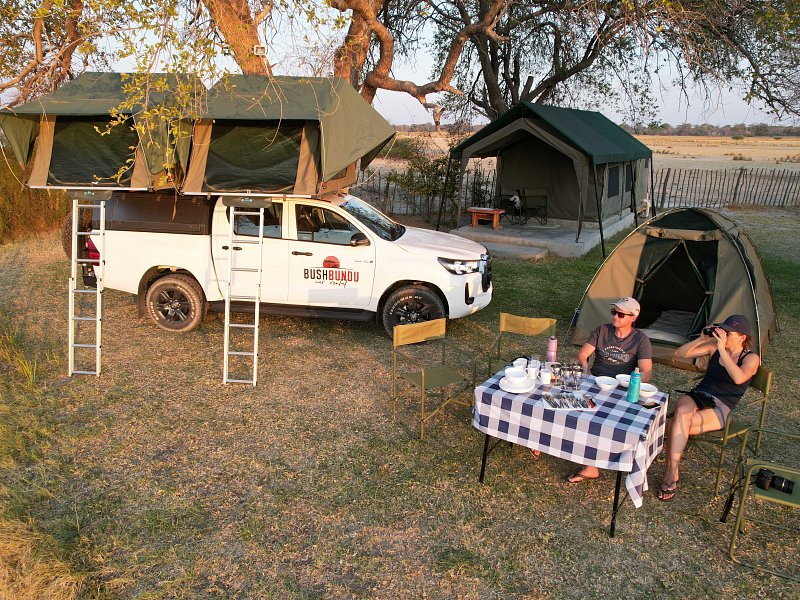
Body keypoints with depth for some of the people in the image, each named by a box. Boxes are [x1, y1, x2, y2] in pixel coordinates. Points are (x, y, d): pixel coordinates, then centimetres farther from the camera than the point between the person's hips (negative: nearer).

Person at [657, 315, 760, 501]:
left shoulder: (751, 358, -3)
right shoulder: (714, 346, 7)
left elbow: (739, 378, -26)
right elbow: (680, 354, 6)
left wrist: (722, 349, -26)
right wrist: (701, 339, -7)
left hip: (720, 410, -3)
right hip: (697, 397, 3)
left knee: (676, 426, -31)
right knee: (682, 410, -34)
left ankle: (671, 473, -18)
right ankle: (672, 474, -32)